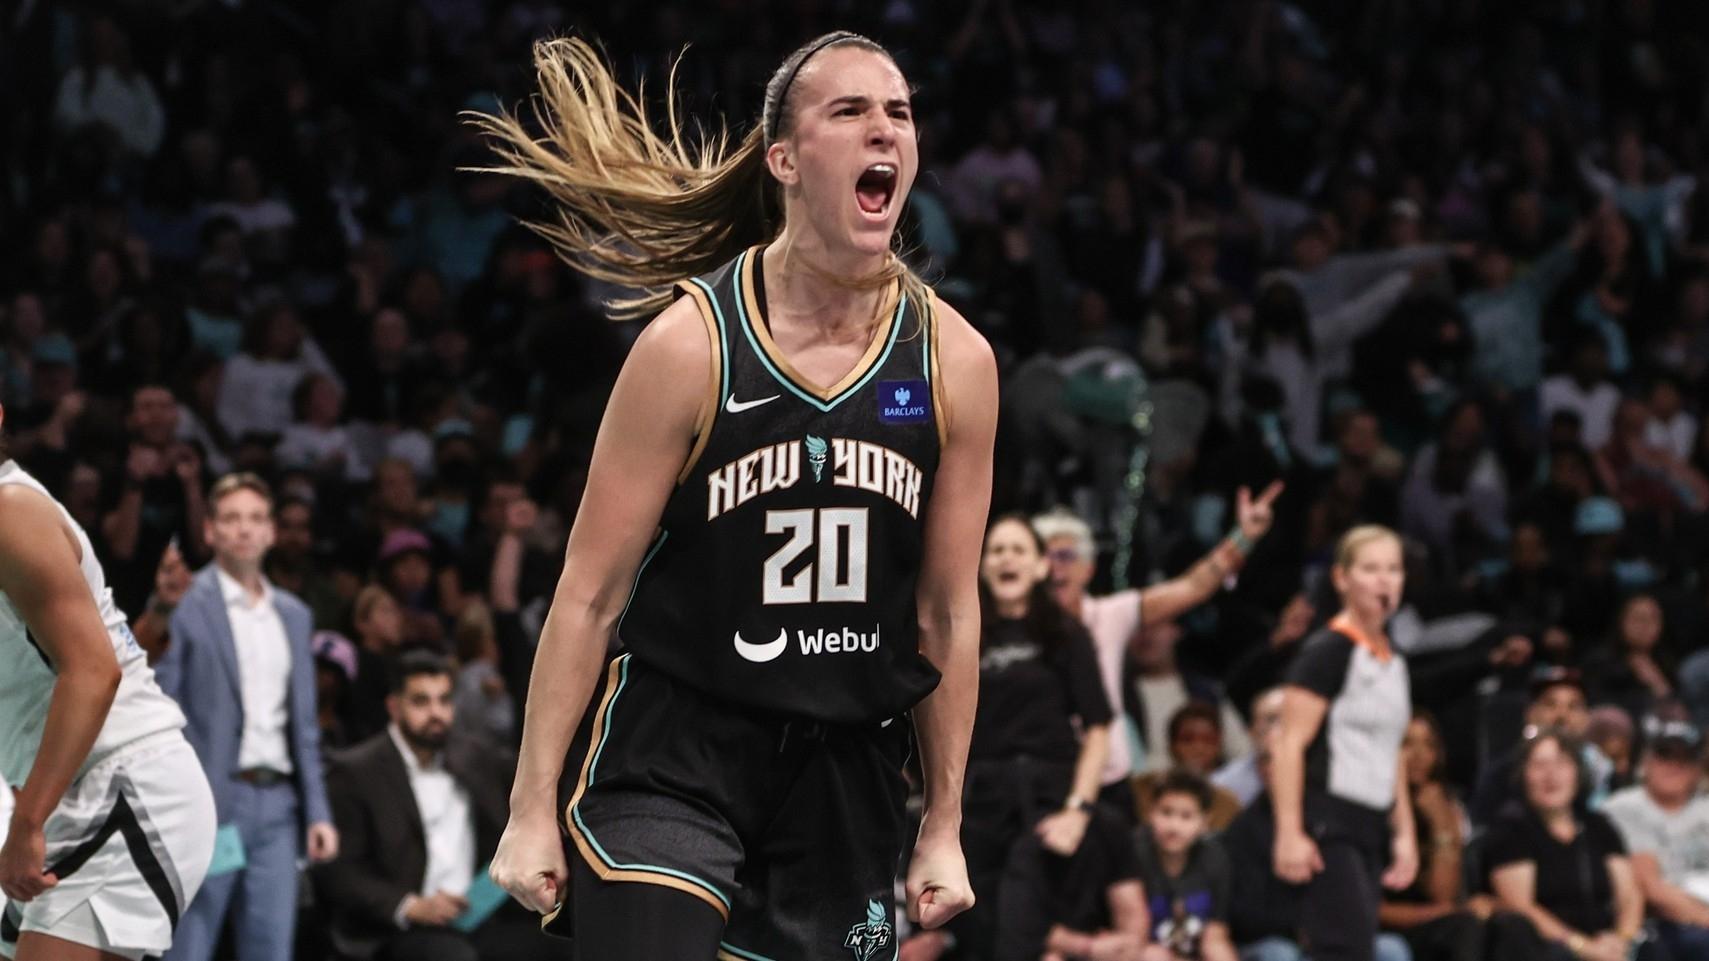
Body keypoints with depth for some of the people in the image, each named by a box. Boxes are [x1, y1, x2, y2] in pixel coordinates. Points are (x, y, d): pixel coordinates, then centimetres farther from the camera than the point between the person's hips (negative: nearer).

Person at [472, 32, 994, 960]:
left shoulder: (954, 361, -1)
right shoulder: (690, 343, -10)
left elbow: (947, 613, 8)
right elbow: (590, 594, -7)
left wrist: (942, 827, 9)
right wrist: (531, 811, -8)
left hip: (847, 769, 4)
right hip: (674, 752, -4)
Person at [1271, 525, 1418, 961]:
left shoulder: (1392, 661, 17)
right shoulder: (1328, 651, -8)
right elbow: (1289, 744, -14)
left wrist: (1404, 834, 20)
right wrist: (1289, 833, -20)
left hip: (1368, 828, 8)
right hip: (1326, 823, -8)